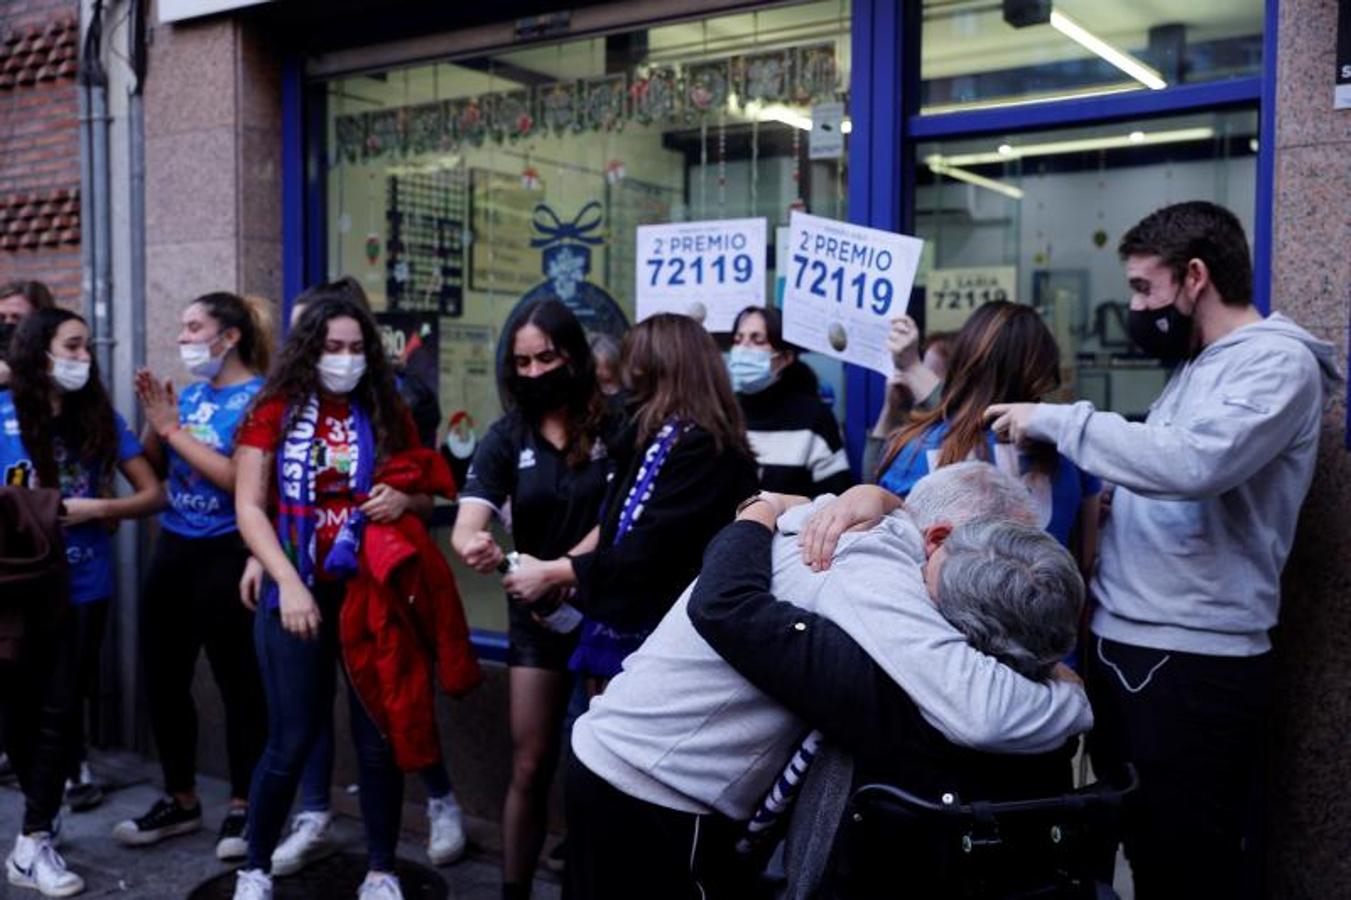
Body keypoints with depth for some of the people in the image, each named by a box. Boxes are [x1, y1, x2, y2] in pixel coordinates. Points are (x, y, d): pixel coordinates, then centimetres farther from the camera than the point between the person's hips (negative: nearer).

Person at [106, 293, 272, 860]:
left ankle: (242, 806, 18)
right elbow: (153, 471, 13)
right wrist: (154, 422, -4)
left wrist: (174, 429, -15)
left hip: (227, 557, -8)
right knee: (163, 680, 13)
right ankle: (180, 800, 29)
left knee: (238, 684, 3)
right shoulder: (187, 394, 11)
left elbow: (240, 479, -22)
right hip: (173, 550, 8)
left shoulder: (259, 398, -11)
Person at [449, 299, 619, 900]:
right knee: (530, 767, 8)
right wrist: (470, 545, -37)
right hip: (536, 617, 3)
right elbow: (469, 520, -14)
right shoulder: (506, 437, 0)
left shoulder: (614, 427, -10)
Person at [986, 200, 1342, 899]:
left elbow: (1193, 463, -30)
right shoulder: (1197, 364, 17)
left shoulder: (1276, 362, -13)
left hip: (1193, 662, -8)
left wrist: (1056, 420, -22)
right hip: (1119, 644, 9)